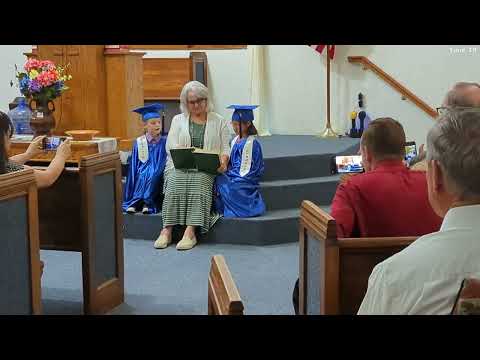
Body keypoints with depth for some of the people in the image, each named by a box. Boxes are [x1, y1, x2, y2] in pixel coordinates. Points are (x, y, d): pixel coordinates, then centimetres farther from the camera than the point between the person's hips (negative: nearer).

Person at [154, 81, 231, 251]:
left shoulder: (219, 122, 16)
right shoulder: (178, 120, 19)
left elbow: (226, 148, 9)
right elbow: (171, 147, 6)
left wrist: (223, 160, -15)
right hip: (180, 166, 1)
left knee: (200, 180, -34)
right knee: (175, 181, -32)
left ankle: (190, 232, -41)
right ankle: (167, 230, -35)